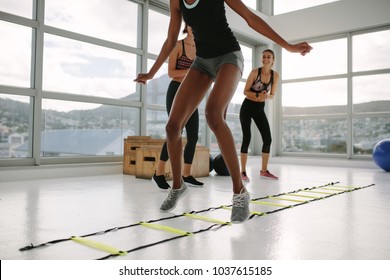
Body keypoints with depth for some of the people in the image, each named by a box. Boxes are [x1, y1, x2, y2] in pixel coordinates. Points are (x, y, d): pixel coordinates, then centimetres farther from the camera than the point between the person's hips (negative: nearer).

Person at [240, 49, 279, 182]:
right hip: (247, 108, -4)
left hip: (260, 109, 5)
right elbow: (245, 91, -10)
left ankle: (264, 171, 10)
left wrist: (266, 97, -16)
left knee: (267, 139, -2)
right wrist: (258, 95, -27)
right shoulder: (255, 72, -13)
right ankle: (243, 172, -4)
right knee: (247, 138, -11)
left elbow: (272, 95, 6)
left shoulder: (275, 75, -1)